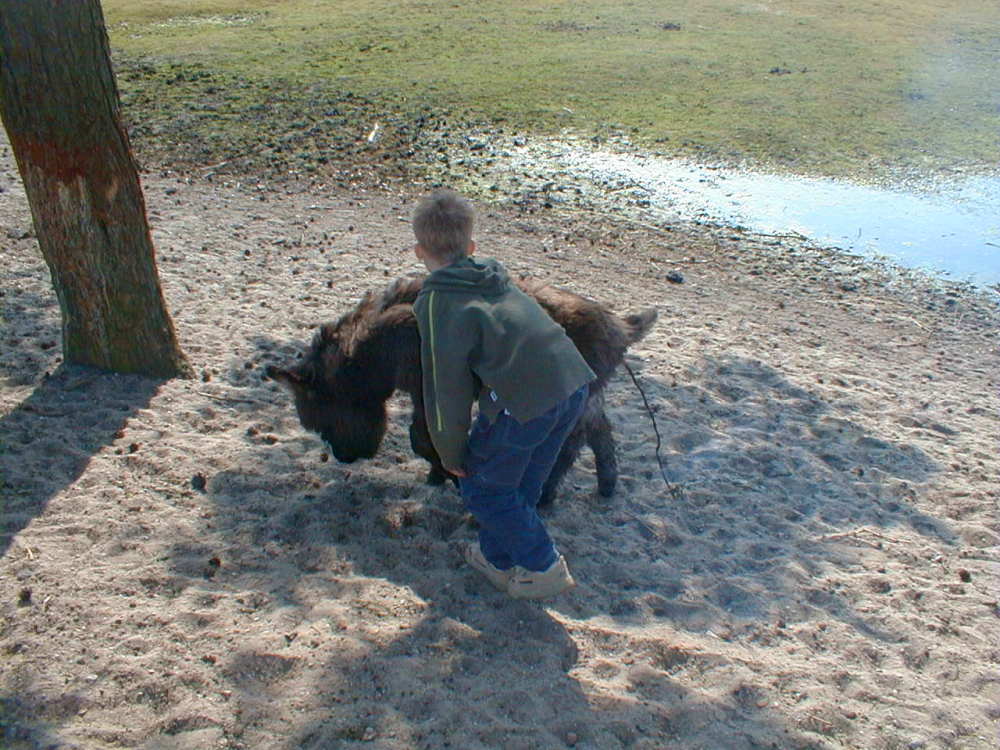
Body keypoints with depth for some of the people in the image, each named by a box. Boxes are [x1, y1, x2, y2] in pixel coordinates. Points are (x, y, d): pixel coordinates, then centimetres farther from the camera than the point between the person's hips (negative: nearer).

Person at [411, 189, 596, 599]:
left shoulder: (436, 303, -1)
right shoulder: (497, 279, 19)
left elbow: (447, 386, -2)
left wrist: (452, 455, 11)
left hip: (523, 402, -7)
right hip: (573, 385, 7)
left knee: (483, 487, 16)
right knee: (524, 483, 26)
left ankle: (544, 568, 21)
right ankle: (497, 557, 42)